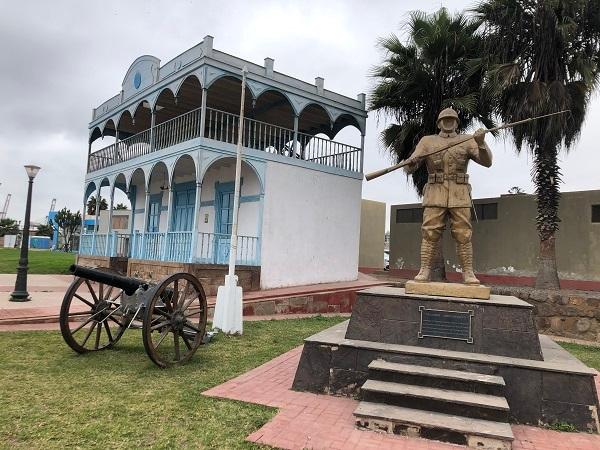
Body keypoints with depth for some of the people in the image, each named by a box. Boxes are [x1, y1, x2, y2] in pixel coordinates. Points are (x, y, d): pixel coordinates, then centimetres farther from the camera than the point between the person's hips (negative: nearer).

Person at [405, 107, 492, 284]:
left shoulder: (467, 141, 12)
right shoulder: (427, 141, 12)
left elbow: (486, 161, 0)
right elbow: (410, 167, 4)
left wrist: (481, 142, -18)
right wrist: (411, 162, -22)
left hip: (459, 195, 0)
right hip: (435, 194, 0)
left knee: (463, 235, -4)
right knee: (430, 234, -7)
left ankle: (468, 273, 0)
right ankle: (424, 271, -6)